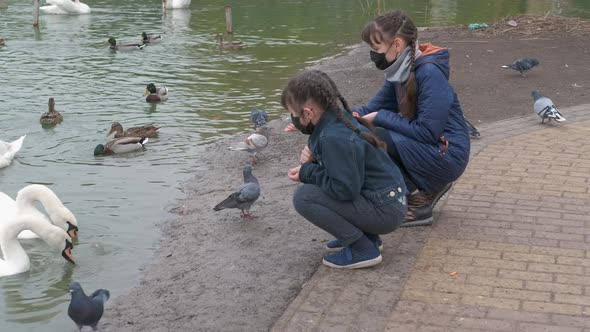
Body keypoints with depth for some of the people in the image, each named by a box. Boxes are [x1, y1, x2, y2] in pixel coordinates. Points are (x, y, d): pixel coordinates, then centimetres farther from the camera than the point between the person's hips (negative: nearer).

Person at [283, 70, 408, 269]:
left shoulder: (334, 138, -23)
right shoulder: (340, 119, 6)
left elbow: (345, 189, -25)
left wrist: (308, 173, -12)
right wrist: (313, 159, -1)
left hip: (384, 210, -10)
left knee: (303, 197, -15)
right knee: (313, 186, 20)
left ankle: (362, 248, -8)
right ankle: (367, 236, 15)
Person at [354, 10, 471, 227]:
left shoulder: (430, 74, -23)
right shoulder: (400, 73, 2)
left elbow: (427, 132, -26)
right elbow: (372, 109, 7)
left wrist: (380, 117, -18)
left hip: (447, 155, -9)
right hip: (425, 146, 9)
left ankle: (418, 206, -4)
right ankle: (429, 187, 9)